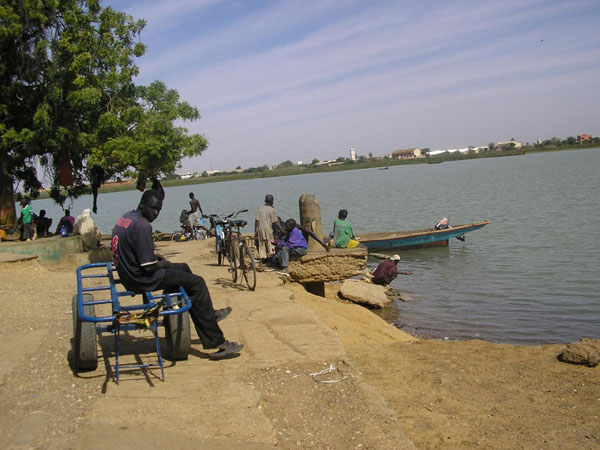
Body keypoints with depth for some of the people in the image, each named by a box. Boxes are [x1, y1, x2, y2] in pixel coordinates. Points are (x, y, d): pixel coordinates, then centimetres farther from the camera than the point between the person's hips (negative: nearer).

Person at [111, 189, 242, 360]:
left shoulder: (125, 218, 7)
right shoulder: (142, 225, -23)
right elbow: (149, 267, -24)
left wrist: (154, 257, 12)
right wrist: (164, 263, -4)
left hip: (128, 273, 10)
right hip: (141, 280, -10)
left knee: (183, 268, 26)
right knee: (197, 283, -6)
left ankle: (209, 314, 37)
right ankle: (216, 342, -6)